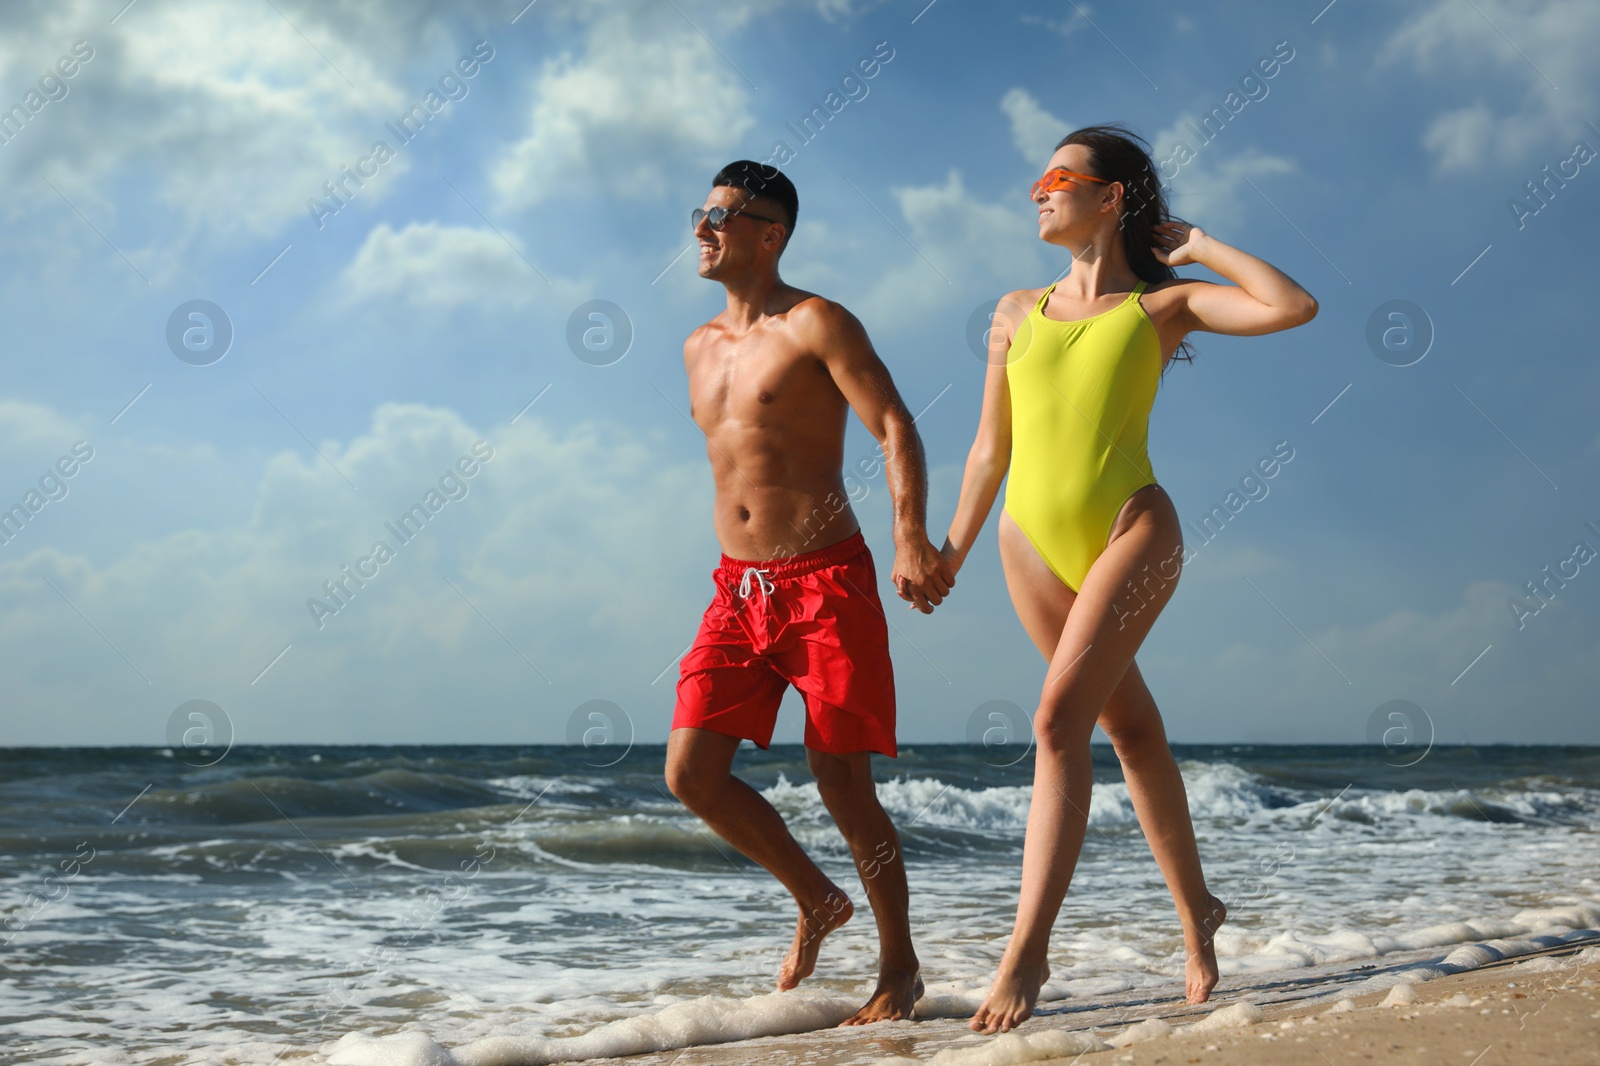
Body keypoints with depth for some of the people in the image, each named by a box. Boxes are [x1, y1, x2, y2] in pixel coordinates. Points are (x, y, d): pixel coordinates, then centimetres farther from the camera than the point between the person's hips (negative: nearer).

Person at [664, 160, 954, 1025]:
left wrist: (911, 540, -26)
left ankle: (899, 965, 17)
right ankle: (816, 900, 19)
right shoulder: (699, 347, 17)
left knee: (843, 784, -3)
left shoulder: (816, 324, -5)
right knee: (691, 772, -4)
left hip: (827, 582, -6)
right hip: (738, 589, 6)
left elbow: (895, 429, -13)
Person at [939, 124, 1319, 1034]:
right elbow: (991, 448, 17)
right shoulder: (1017, 313, 13)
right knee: (1132, 728, 10)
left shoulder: (1163, 304, 5)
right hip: (1036, 537, 4)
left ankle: (1028, 948, -14)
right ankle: (1197, 911, 25)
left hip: (1131, 526, -4)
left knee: (1059, 719, -17)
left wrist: (1198, 246, 1)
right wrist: (952, 553, 15)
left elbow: (1295, 308, -9)